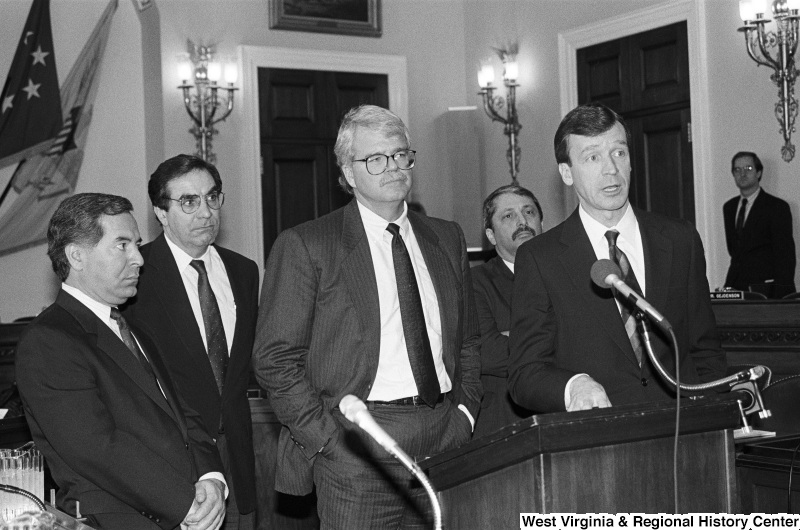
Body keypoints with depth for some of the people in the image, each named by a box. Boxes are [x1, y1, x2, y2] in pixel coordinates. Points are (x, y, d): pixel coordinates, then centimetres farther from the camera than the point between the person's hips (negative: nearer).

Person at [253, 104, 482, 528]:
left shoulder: (446, 238, 13)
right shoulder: (305, 246, -3)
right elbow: (275, 358, -6)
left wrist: (464, 411, 6)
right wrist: (330, 440, -11)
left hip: (445, 437, 4)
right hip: (357, 445, -4)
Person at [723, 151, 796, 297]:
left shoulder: (777, 207, -4)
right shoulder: (729, 207, 15)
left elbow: (785, 255, -8)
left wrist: (781, 294, -15)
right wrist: (729, 285, 9)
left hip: (765, 289, -5)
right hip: (737, 287, 5)